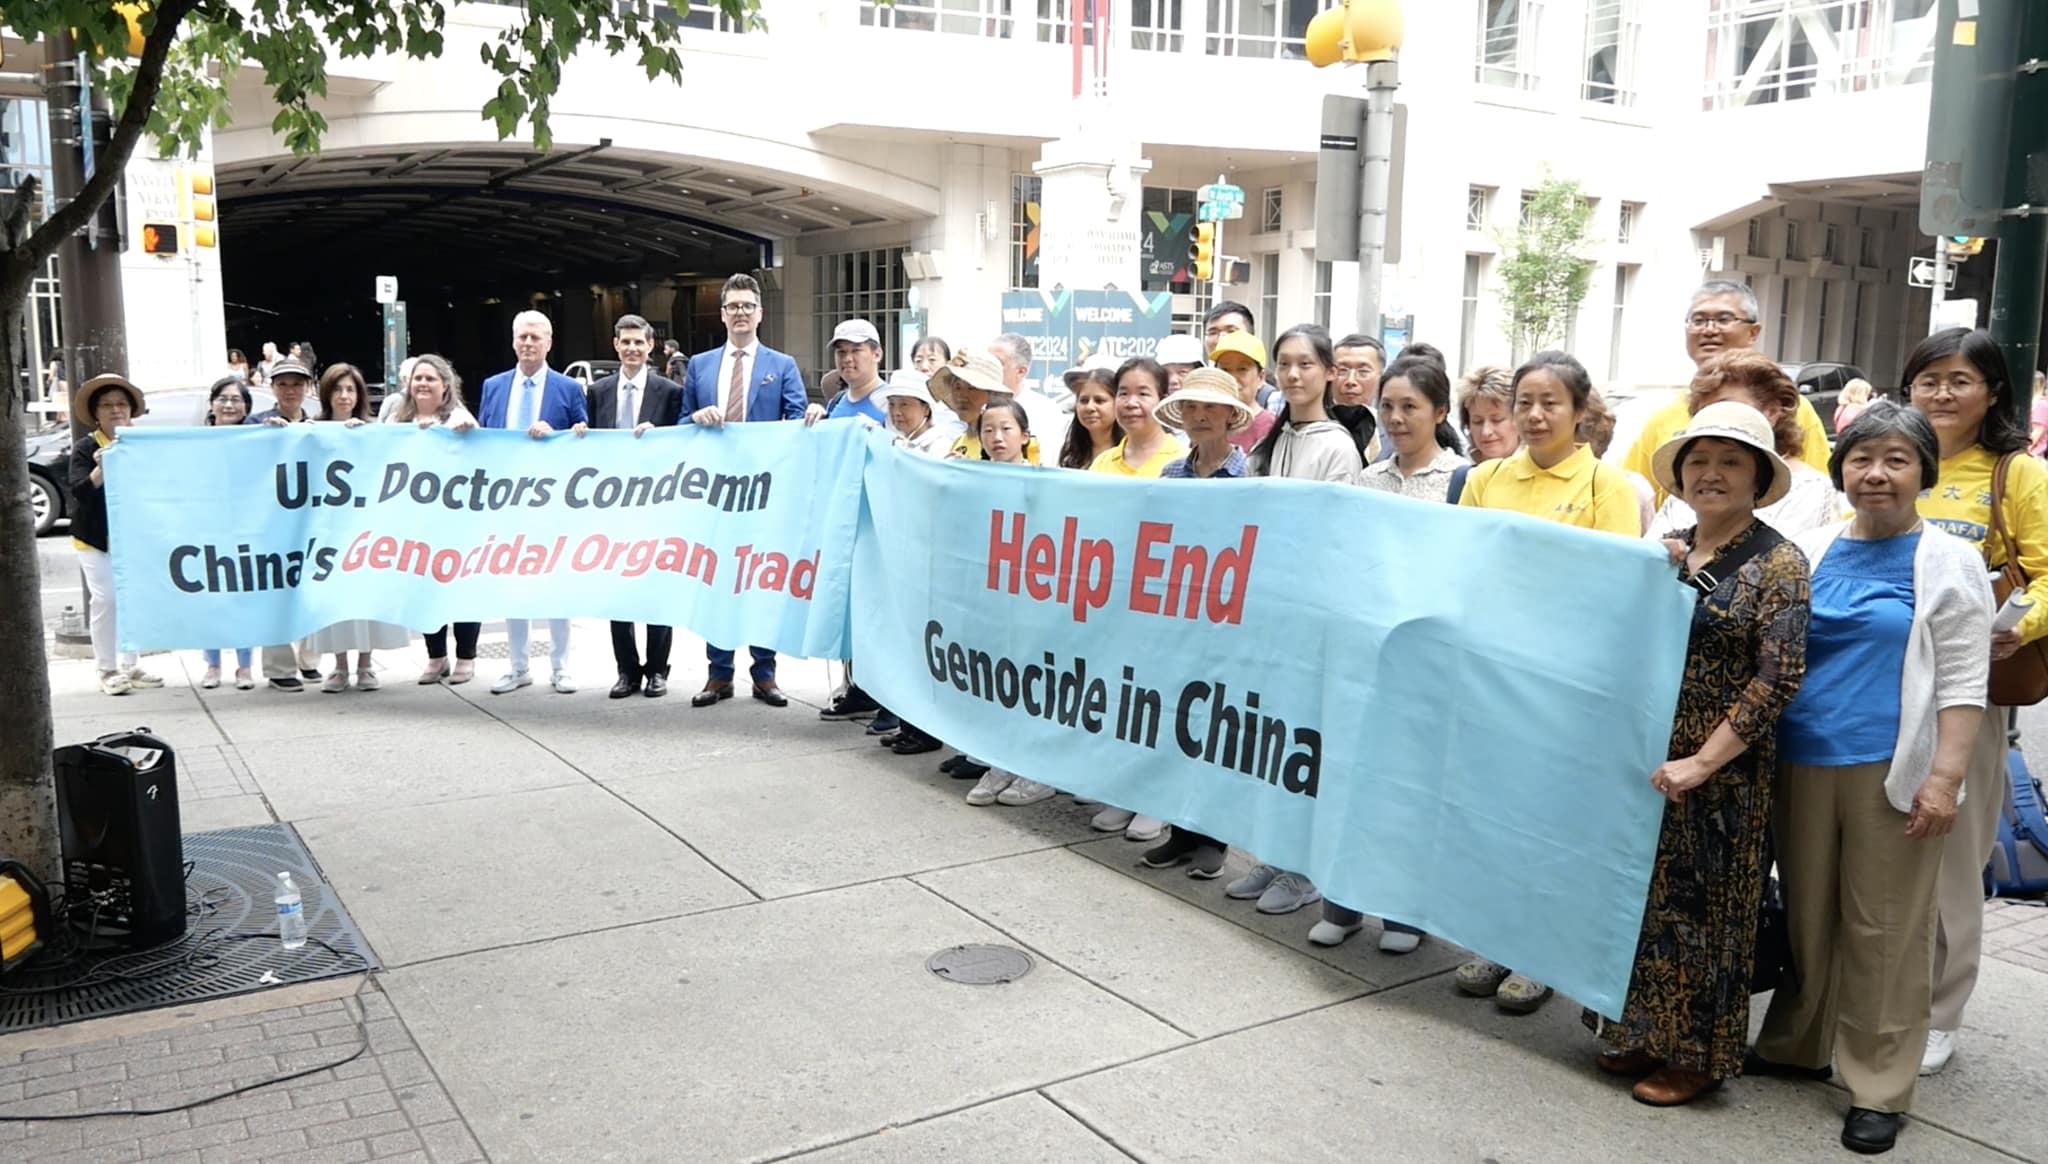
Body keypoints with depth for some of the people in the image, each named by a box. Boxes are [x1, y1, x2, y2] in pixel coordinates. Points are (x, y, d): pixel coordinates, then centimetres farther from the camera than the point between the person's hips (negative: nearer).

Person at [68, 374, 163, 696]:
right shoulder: (85, 448, -6)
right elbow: (79, 492, -17)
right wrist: (100, 469, -33)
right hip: (95, 538, -3)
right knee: (105, 600, -8)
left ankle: (130, 666, 17)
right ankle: (108, 671, 0)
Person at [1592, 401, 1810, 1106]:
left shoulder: (1778, 563, -9)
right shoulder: (1665, 551, 8)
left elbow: (1777, 678, -15)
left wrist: (1702, 761, -19)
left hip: (1721, 771, -5)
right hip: (1645, 757, 6)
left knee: (1703, 904, 5)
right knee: (1645, 895, 13)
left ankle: (1697, 1056, 20)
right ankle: (1643, 1034, 28)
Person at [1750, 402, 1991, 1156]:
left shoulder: (1948, 562, -2)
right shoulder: (1812, 549, 9)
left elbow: (1963, 683, -5)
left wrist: (1945, 777, -12)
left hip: (1890, 771, -4)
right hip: (1803, 762, 4)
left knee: (1883, 930, 3)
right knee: (1806, 915, 15)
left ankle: (1877, 1087, 14)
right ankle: (1798, 1046, 31)